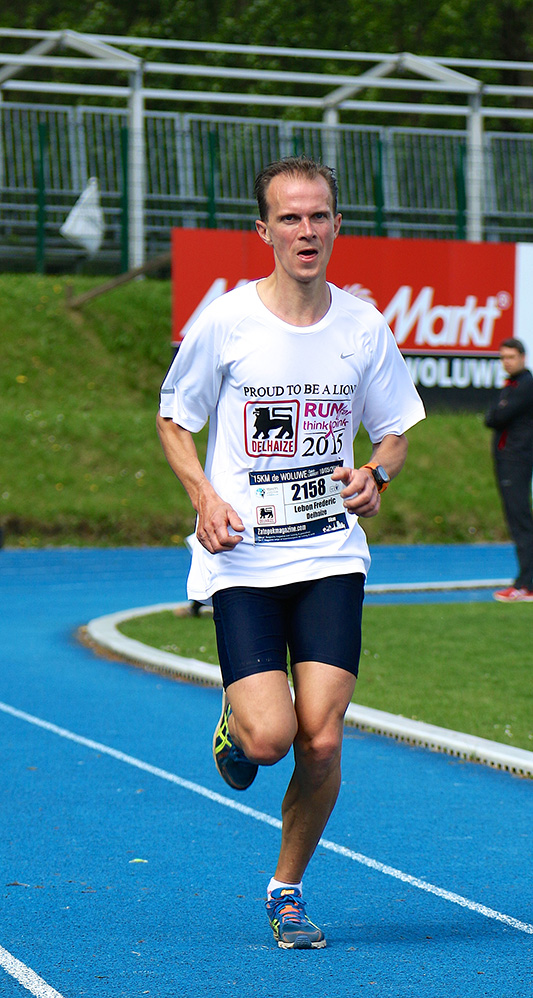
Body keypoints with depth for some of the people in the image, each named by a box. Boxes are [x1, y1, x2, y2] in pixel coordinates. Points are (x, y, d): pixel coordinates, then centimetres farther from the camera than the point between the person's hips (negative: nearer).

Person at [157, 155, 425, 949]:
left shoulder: (362, 326, 2)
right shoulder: (226, 321, -6)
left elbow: (396, 429, 16)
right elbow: (174, 419, 6)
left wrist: (374, 475, -6)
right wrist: (206, 495, -11)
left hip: (331, 558, 2)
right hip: (242, 560, -2)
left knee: (321, 741, -7)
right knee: (269, 737, -16)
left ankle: (288, 890, 16)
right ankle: (233, 725, 23)